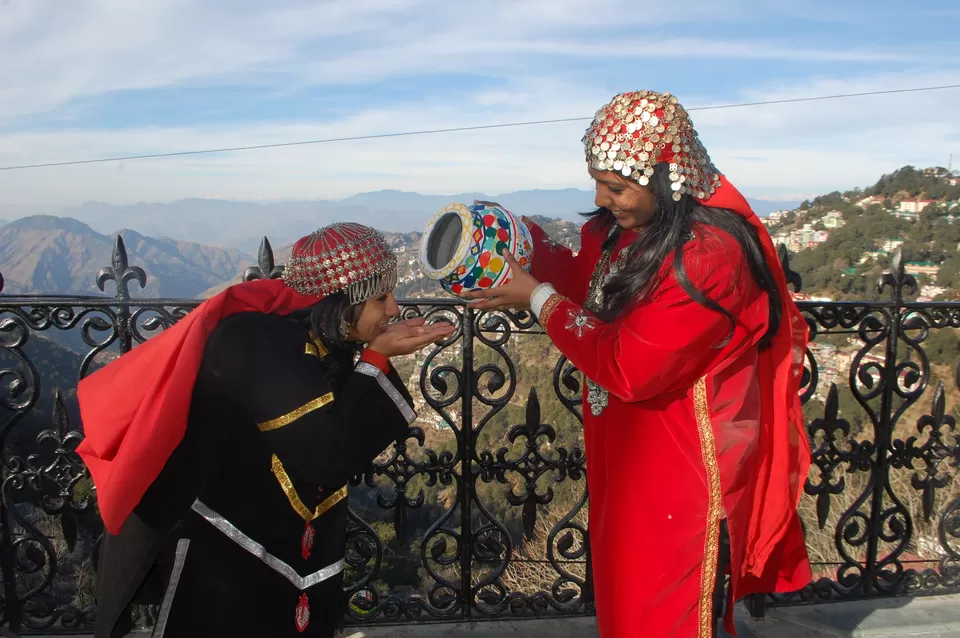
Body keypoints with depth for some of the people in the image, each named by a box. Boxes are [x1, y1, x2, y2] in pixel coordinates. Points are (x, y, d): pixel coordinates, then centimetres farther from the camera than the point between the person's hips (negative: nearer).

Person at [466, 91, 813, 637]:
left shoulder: (709, 255, -27)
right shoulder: (623, 226, -1)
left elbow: (628, 367, -28)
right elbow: (588, 282, 14)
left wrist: (537, 299, -20)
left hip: (683, 482, -8)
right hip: (629, 464, 8)